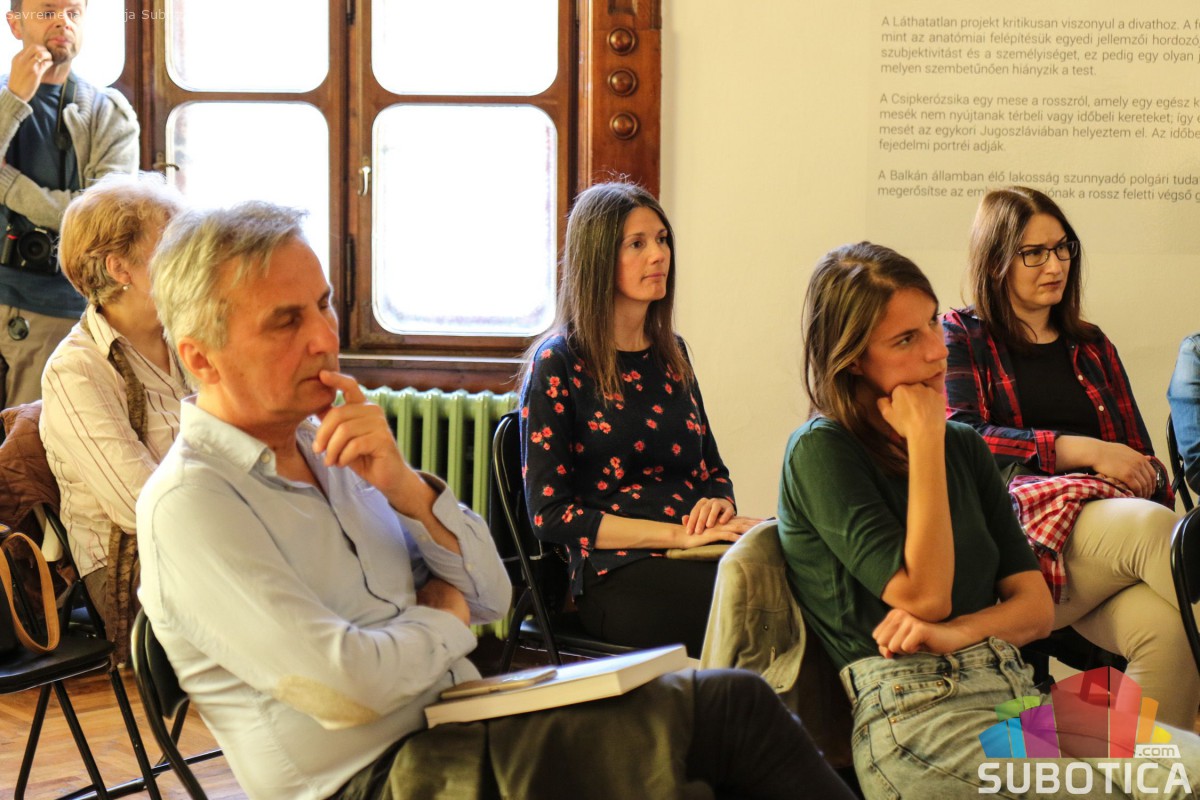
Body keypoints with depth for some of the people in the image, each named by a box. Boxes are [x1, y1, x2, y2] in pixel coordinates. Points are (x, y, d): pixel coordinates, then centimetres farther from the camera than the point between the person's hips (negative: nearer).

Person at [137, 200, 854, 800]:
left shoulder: (323, 444, 13)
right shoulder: (189, 504, -13)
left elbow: (491, 596, 11)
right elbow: (342, 686, -24)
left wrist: (406, 488, -8)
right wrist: (443, 618, -3)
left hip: (467, 732, 8)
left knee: (738, 706, -12)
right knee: (735, 710, -20)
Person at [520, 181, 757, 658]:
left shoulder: (670, 354, 21)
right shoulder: (558, 364, 1)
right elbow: (549, 515, -5)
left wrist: (718, 505, 2)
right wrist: (677, 533, -12)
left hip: (695, 561, 6)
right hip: (616, 575, -6)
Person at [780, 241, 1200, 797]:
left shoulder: (964, 446, 18)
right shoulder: (821, 453, -3)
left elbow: (1036, 607, 12)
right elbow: (924, 596, -10)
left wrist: (954, 634, -10)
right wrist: (925, 442, -7)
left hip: (1016, 689, 7)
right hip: (914, 710, -7)